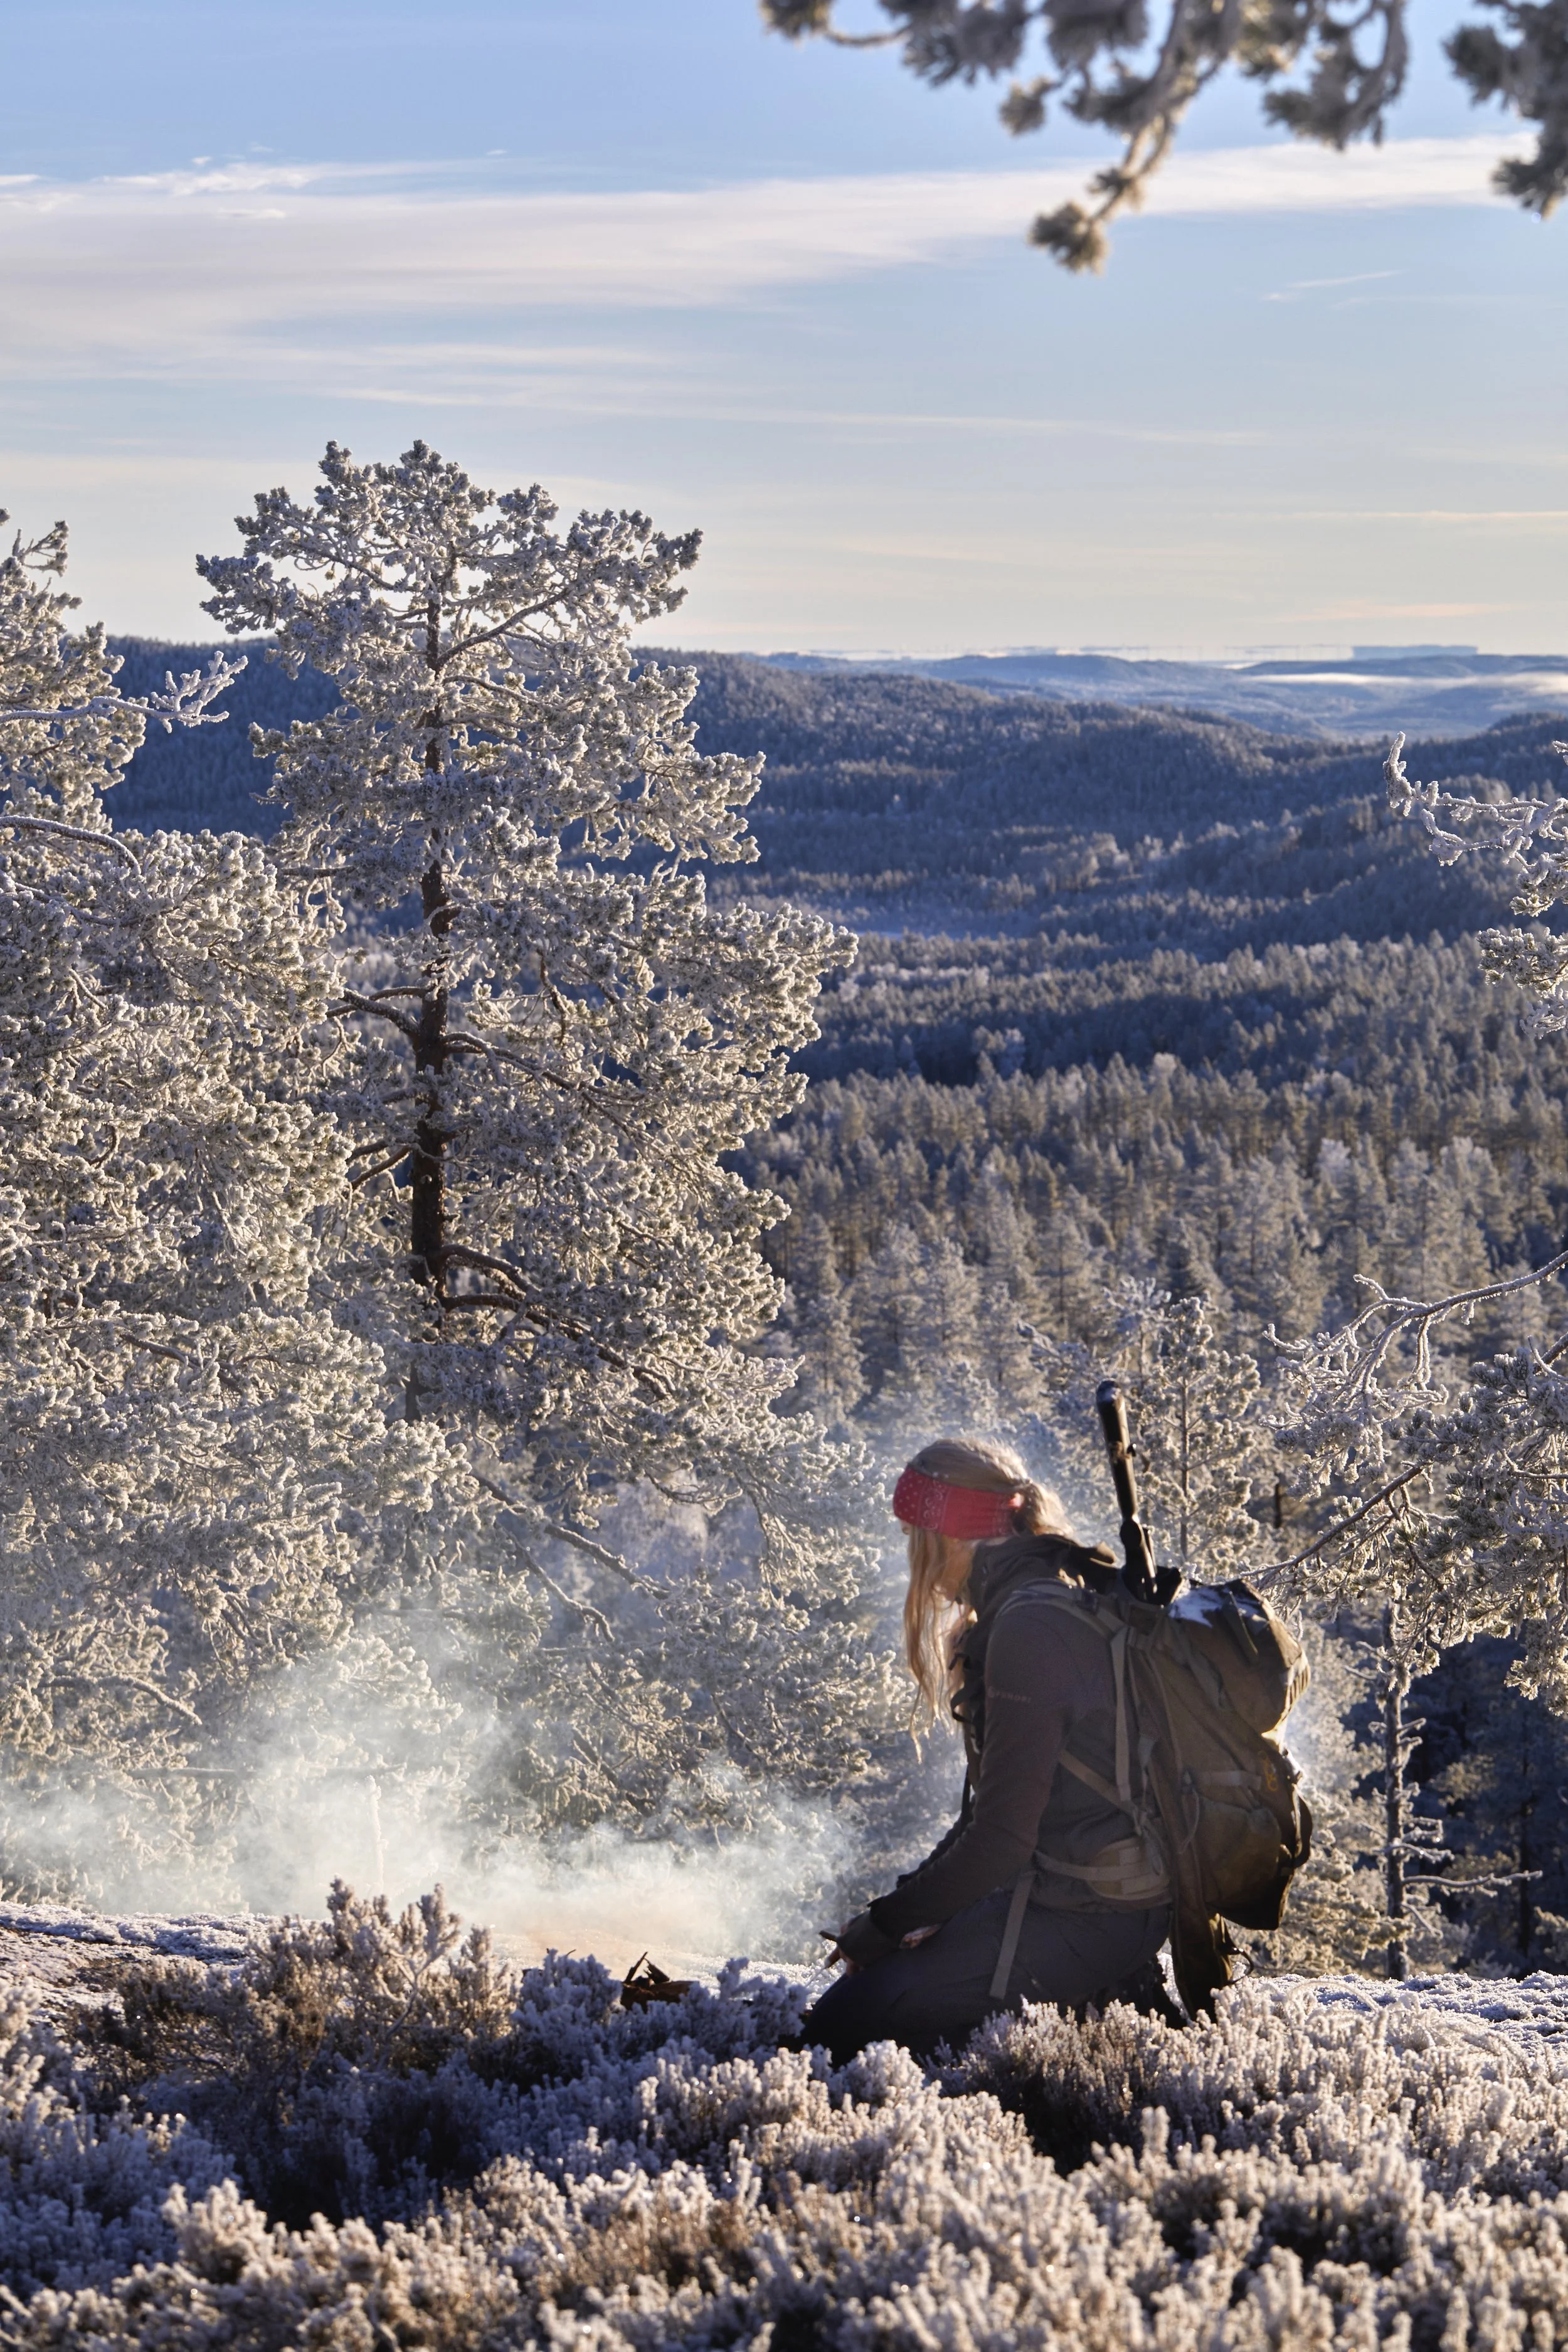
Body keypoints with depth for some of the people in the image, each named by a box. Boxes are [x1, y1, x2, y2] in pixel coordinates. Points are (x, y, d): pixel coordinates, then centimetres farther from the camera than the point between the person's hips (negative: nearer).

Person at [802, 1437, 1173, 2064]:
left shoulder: (1029, 1627, -20)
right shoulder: (1072, 1594, 12)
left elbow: (1002, 1838, -21)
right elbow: (997, 1807, 16)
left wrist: (886, 1924, -10)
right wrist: (912, 1897, 10)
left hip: (1078, 1916, -10)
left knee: (838, 2032, -10)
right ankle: (1098, 1992, 10)